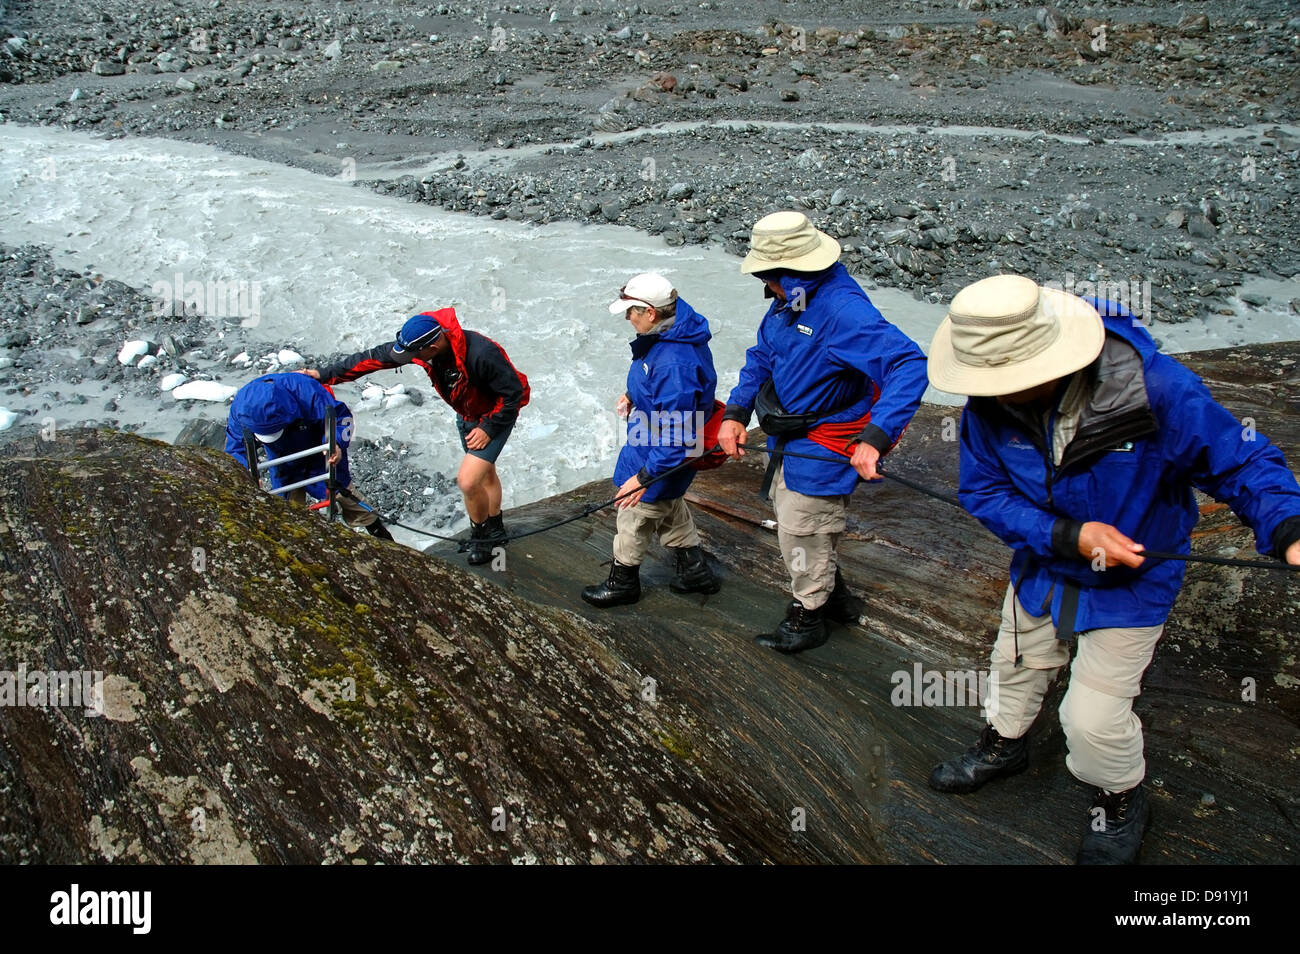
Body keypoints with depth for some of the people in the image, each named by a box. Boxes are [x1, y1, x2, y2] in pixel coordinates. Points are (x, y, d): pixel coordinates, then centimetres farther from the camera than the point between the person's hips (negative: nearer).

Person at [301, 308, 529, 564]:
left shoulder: (481, 355, -39)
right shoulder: (422, 340, -19)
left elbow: (514, 392, -28)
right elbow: (374, 357, -10)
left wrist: (488, 429, -23)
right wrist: (325, 375, -9)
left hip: (495, 417, -8)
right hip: (465, 416, 8)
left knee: (468, 481, -17)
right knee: (484, 472, 24)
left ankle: (481, 537, 10)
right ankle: (495, 533, 45)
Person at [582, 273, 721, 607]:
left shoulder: (675, 363, -37)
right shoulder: (668, 333, -5)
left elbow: (676, 433, -34)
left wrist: (645, 476, -29)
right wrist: (634, 395, 6)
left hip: (662, 453, -10)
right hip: (652, 440, 10)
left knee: (637, 512, 11)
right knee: (669, 508, 27)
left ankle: (623, 582, 34)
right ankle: (696, 571, 43)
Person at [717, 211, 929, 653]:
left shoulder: (842, 310, -31)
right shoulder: (788, 302, -1)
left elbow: (909, 365, -38)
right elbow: (761, 357, 12)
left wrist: (875, 437, -46)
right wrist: (736, 412, 0)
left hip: (823, 448, -10)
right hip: (790, 442, 10)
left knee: (802, 532, 4)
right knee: (789, 517, 24)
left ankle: (808, 616, 30)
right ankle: (835, 598, 46)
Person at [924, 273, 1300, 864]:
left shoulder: (1154, 387, -35)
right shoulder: (990, 403, -25)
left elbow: (1240, 462, -23)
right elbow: (984, 491, -15)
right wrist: (1067, 535, -30)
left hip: (1132, 579, -4)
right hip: (1043, 563, 4)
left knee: (1093, 721, 0)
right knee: (1017, 664, 26)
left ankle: (1121, 798, 34)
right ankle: (1004, 744, 59)